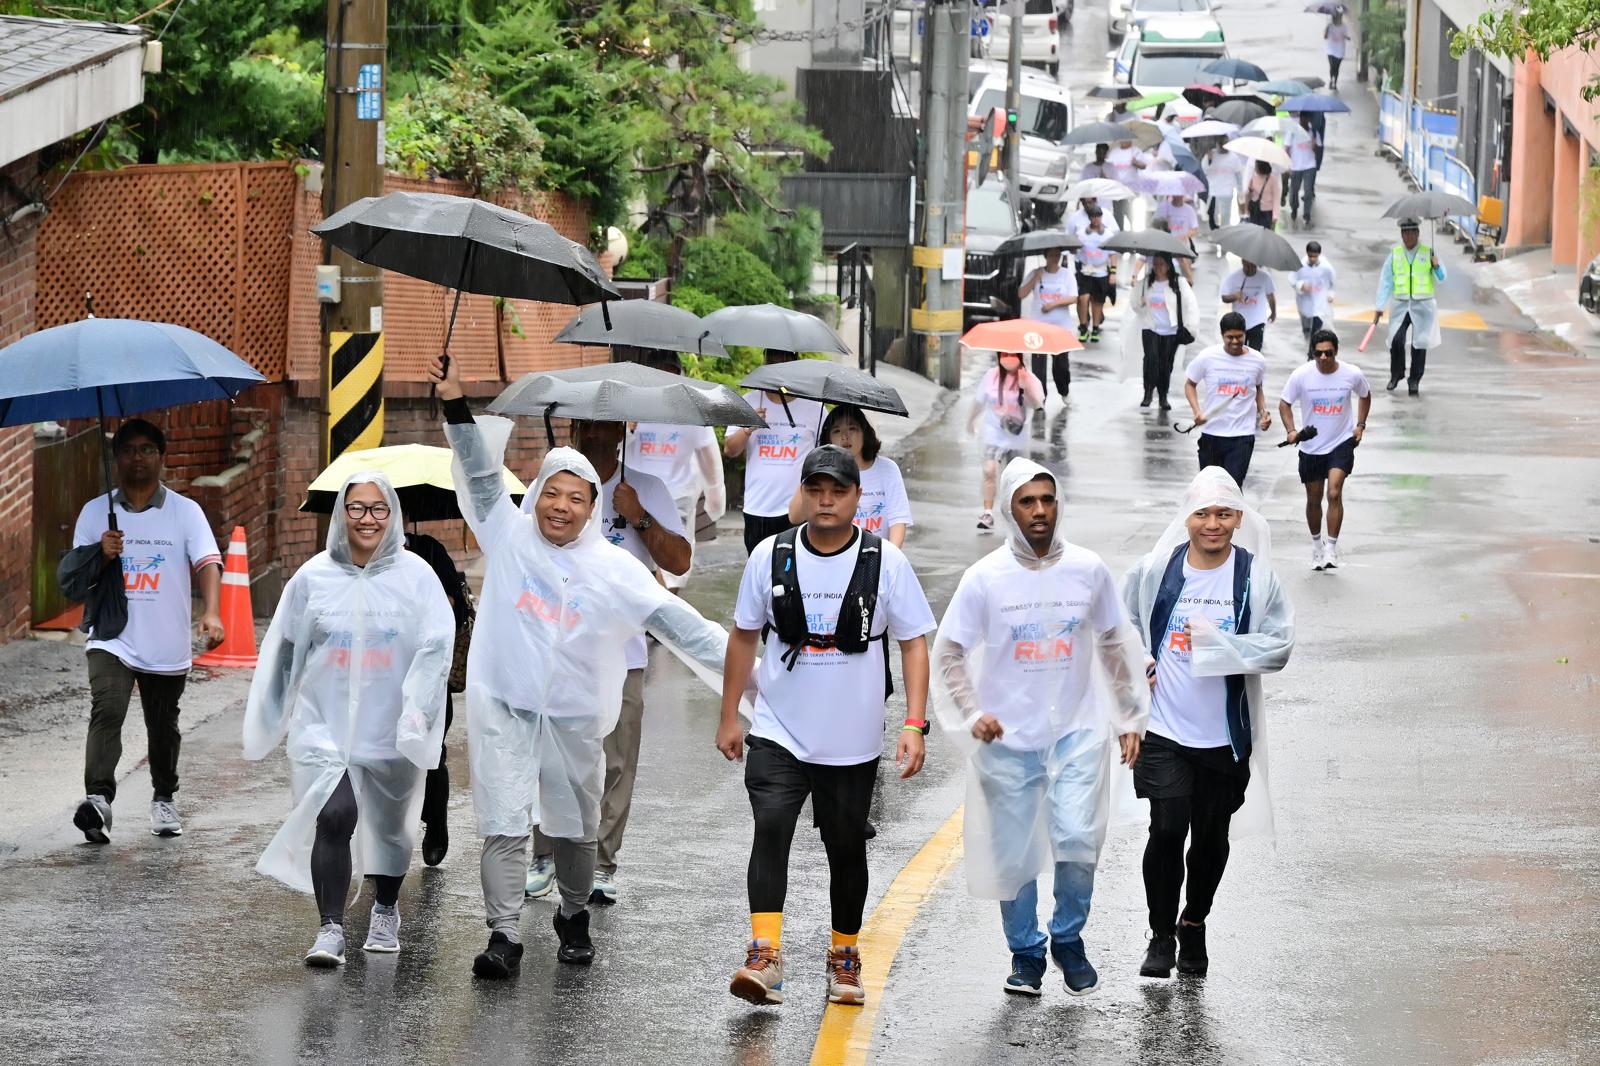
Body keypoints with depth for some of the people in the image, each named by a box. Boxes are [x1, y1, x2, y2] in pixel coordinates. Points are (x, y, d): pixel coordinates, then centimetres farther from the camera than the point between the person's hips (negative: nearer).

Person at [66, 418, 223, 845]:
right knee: (106, 710, -23)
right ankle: (98, 798, -34)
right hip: (112, 639, 0)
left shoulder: (185, 512, 1)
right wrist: (102, 556, -16)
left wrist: (210, 613, -29)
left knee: (163, 727, 13)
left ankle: (163, 801, 34)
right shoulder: (96, 512, 6)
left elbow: (207, 563, -11)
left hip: (166, 646, 1)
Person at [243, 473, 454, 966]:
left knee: (390, 827, 16)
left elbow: (437, 646, -9)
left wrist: (417, 709, -22)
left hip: (389, 731, 1)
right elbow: (284, 650, 11)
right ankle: (331, 929, -14)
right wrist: (273, 719, 16)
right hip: (324, 726, -1)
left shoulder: (415, 575, -3)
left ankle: (386, 911, 40)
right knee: (333, 819, -17)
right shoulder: (314, 577, 1)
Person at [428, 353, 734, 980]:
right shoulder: (509, 536, 1)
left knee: (575, 829, 13)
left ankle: (574, 918, 34)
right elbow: (482, 473, -2)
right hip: (503, 709, -1)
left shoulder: (613, 568, -1)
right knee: (503, 826, -7)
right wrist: (456, 406, -12)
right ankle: (503, 936, -6)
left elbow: (676, 621, -3)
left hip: (574, 717, 1)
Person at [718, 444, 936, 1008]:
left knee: (846, 847, 11)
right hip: (778, 732, 0)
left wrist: (914, 724, -11)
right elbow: (744, 637, 9)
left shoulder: (886, 562, -5)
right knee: (770, 829, -19)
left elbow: (913, 643, -2)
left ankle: (845, 960, 28)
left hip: (853, 742, 0)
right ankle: (765, 956, -24)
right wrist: (729, 717, 9)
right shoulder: (770, 556, -2)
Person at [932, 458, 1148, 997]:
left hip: (1077, 732, 0)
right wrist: (971, 715, -14)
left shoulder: (1088, 570, 0)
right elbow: (947, 653, -1)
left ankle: (1068, 938, 10)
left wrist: (1131, 719, 12)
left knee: (1078, 840, -14)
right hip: (1008, 739, 0)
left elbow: (1116, 647, 12)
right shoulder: (985, 578, -6)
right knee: (1015, 855, 4)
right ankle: (1025, 953, 24)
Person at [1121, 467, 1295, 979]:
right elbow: (1119, 625, 17)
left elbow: (1278, 646, -7)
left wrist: (1216, 644, -16)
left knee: (1212, 836, 12)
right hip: (1163, 730, -1)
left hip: (1225, 737, 1)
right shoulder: (1154, 571, 0)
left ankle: (1193, 925, 33)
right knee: (1168, 828, -11)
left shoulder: (1257, 579, -3)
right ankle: (1161, 934, 4)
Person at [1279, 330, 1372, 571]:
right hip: (1311, 446, 2)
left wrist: (1360, 425, 3)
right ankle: (1316, 544, 34)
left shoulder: (1352, 374, -10)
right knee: (1314, 499, 12)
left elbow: (1365, 396, 12)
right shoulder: (1301, 375, -13)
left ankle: (1332, 548, -13)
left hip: (1342, 442, -2)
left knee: (1334, 494, -18)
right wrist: (1291, 430, -15)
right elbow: (1284, 403, 0)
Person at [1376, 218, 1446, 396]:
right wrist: (1380, 307, 4)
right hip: (1400, 305, 0)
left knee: (1420, 343, -3)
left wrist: (1437, 266, -23)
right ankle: (1396, 374, 10)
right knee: (1396, 340, -12)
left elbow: (1441, 277, 0)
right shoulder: (1394, 254, 6)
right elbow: (1385, 281, 8)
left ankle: (1415, 380, 9)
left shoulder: (1428, 253, 4)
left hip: (1422, 305, 0)